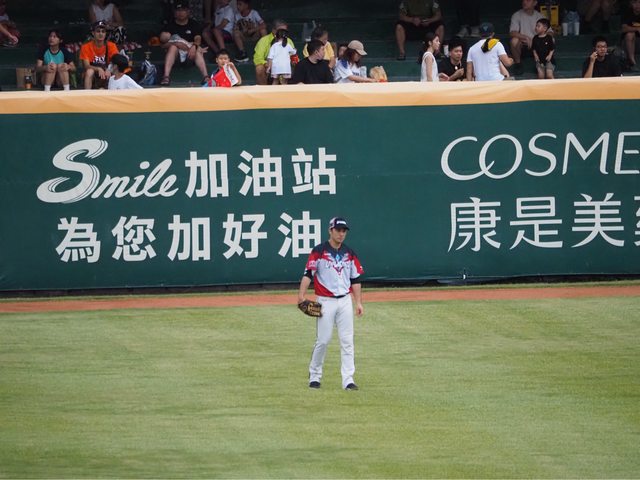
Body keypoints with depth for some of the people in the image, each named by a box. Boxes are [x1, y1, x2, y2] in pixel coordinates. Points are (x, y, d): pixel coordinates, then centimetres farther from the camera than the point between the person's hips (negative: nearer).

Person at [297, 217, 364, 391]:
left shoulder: (349, 253, 10)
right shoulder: (319, 251, -3)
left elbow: (355, 279, 13)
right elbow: (308, 273, -12)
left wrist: (358, 302, 7)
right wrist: (301, 295, -25)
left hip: (345, 301, 4)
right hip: (326, 301, -4)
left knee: (347, 341, -1)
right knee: (323, 340, -3)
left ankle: (348, 380, -2)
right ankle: (314, 376, 14)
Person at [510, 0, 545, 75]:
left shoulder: (540, 16, 1)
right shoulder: (517, 15, -6)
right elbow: (512, 33, -18)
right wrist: (526, 38, -34)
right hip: (522, 45, -2)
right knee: (514, 40, -34)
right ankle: (517, 63, -10)